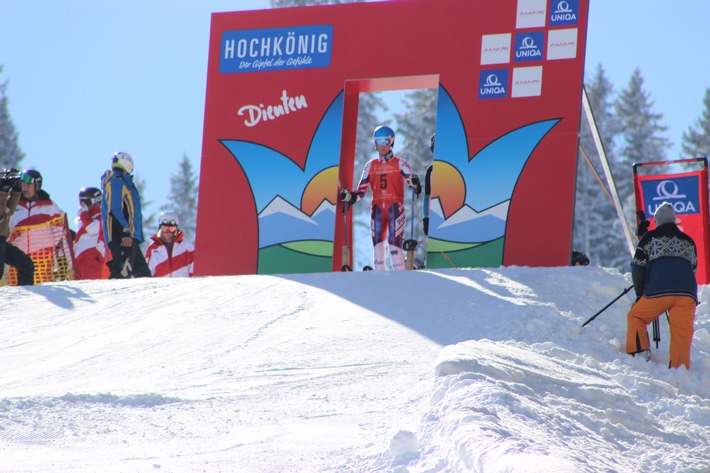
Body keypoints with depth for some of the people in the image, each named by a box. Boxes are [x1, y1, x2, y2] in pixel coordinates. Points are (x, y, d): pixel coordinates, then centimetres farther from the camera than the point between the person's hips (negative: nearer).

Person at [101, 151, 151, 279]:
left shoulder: (119, 181, 24)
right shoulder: (117, 182, -7)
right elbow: (115, 210, -17)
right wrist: (125, 232, -23)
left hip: (128, 236, 11)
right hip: (123, 237, -11)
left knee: (142, 272, 10)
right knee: (122, 273, -18)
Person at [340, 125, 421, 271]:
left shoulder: (400, 164, 7)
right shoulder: (370, 166, 16)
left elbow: (411, 179, -4)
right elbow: (361, 191, 16)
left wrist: (415, 184, -28)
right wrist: (349, 196, -3)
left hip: (395, 208, -3)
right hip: (377, 208, 3)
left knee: (395, 245, -13)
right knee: (378, 246, -2)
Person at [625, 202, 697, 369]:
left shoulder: (650, 237, 11)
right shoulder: (688, 241, 23)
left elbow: (637, 266, 7)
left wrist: (640, 292, 16)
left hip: (658, 292, -3)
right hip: (687, 294, 3)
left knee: (636, 317, 16)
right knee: (682, 334, 3)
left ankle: (639, 354, 3)